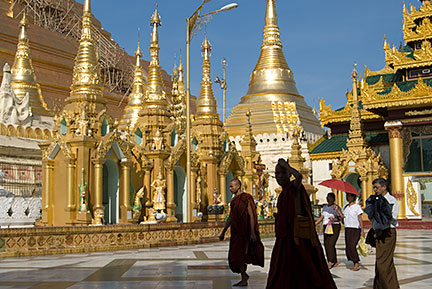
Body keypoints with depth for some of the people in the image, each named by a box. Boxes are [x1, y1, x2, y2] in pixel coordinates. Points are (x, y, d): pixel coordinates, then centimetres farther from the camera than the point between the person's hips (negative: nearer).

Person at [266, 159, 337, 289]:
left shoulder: (294, 187, -9)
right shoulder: (285, 192, 16)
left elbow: (299, 176, -33)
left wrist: (285, 165, -20)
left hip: (296, 235, -9)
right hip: (287, 235, 9)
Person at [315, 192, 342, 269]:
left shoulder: (336, 207, -4)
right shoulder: (325, 207, 16)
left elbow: (340, 218, -4)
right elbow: (321, 218, 17)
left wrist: (334, 219, -22)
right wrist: (314, 224, 9)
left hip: (335, 227, -6)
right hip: (326, 227, 7)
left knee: (331, 244, -15)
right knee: (326, 244, 1)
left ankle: (330, 262, -18)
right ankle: (335, 262, 8)